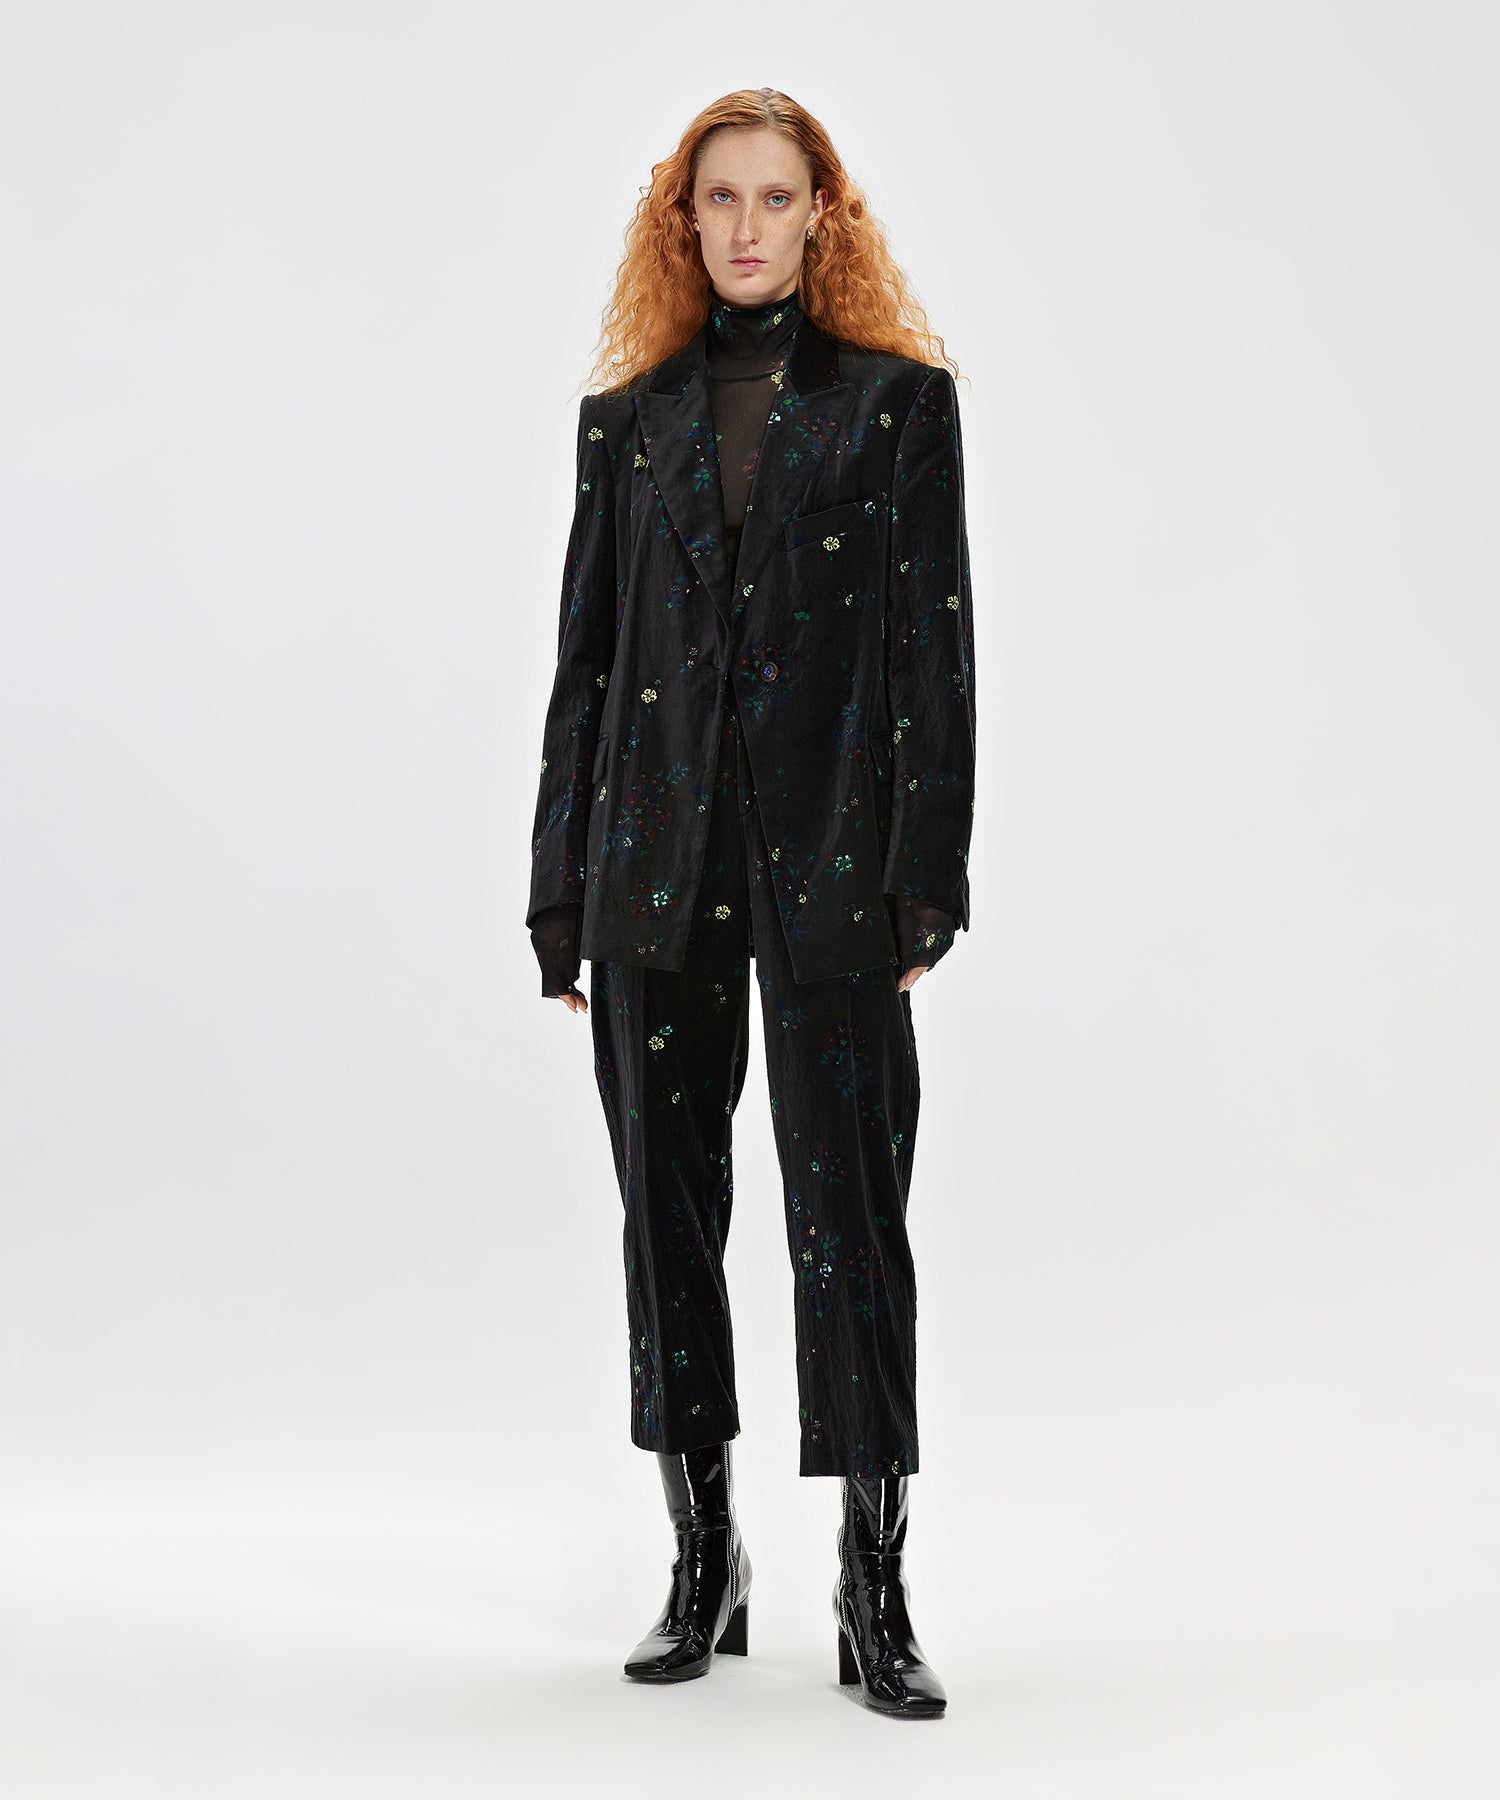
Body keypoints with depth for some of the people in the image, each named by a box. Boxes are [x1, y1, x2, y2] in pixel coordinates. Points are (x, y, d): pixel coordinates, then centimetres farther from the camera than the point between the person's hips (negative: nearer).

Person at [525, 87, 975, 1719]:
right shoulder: (626, 418, 12)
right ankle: (704, 1563, 22)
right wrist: (560, 903, 7)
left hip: (827, 865, -3)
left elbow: (934, 652, -1)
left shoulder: (896, 399, 4)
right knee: (669, 1213, 8)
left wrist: (924, 888, -8)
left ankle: (874, 1598, 6)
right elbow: (586, 662, 11)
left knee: (848, 1215, -2)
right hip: (658, 874, 3)